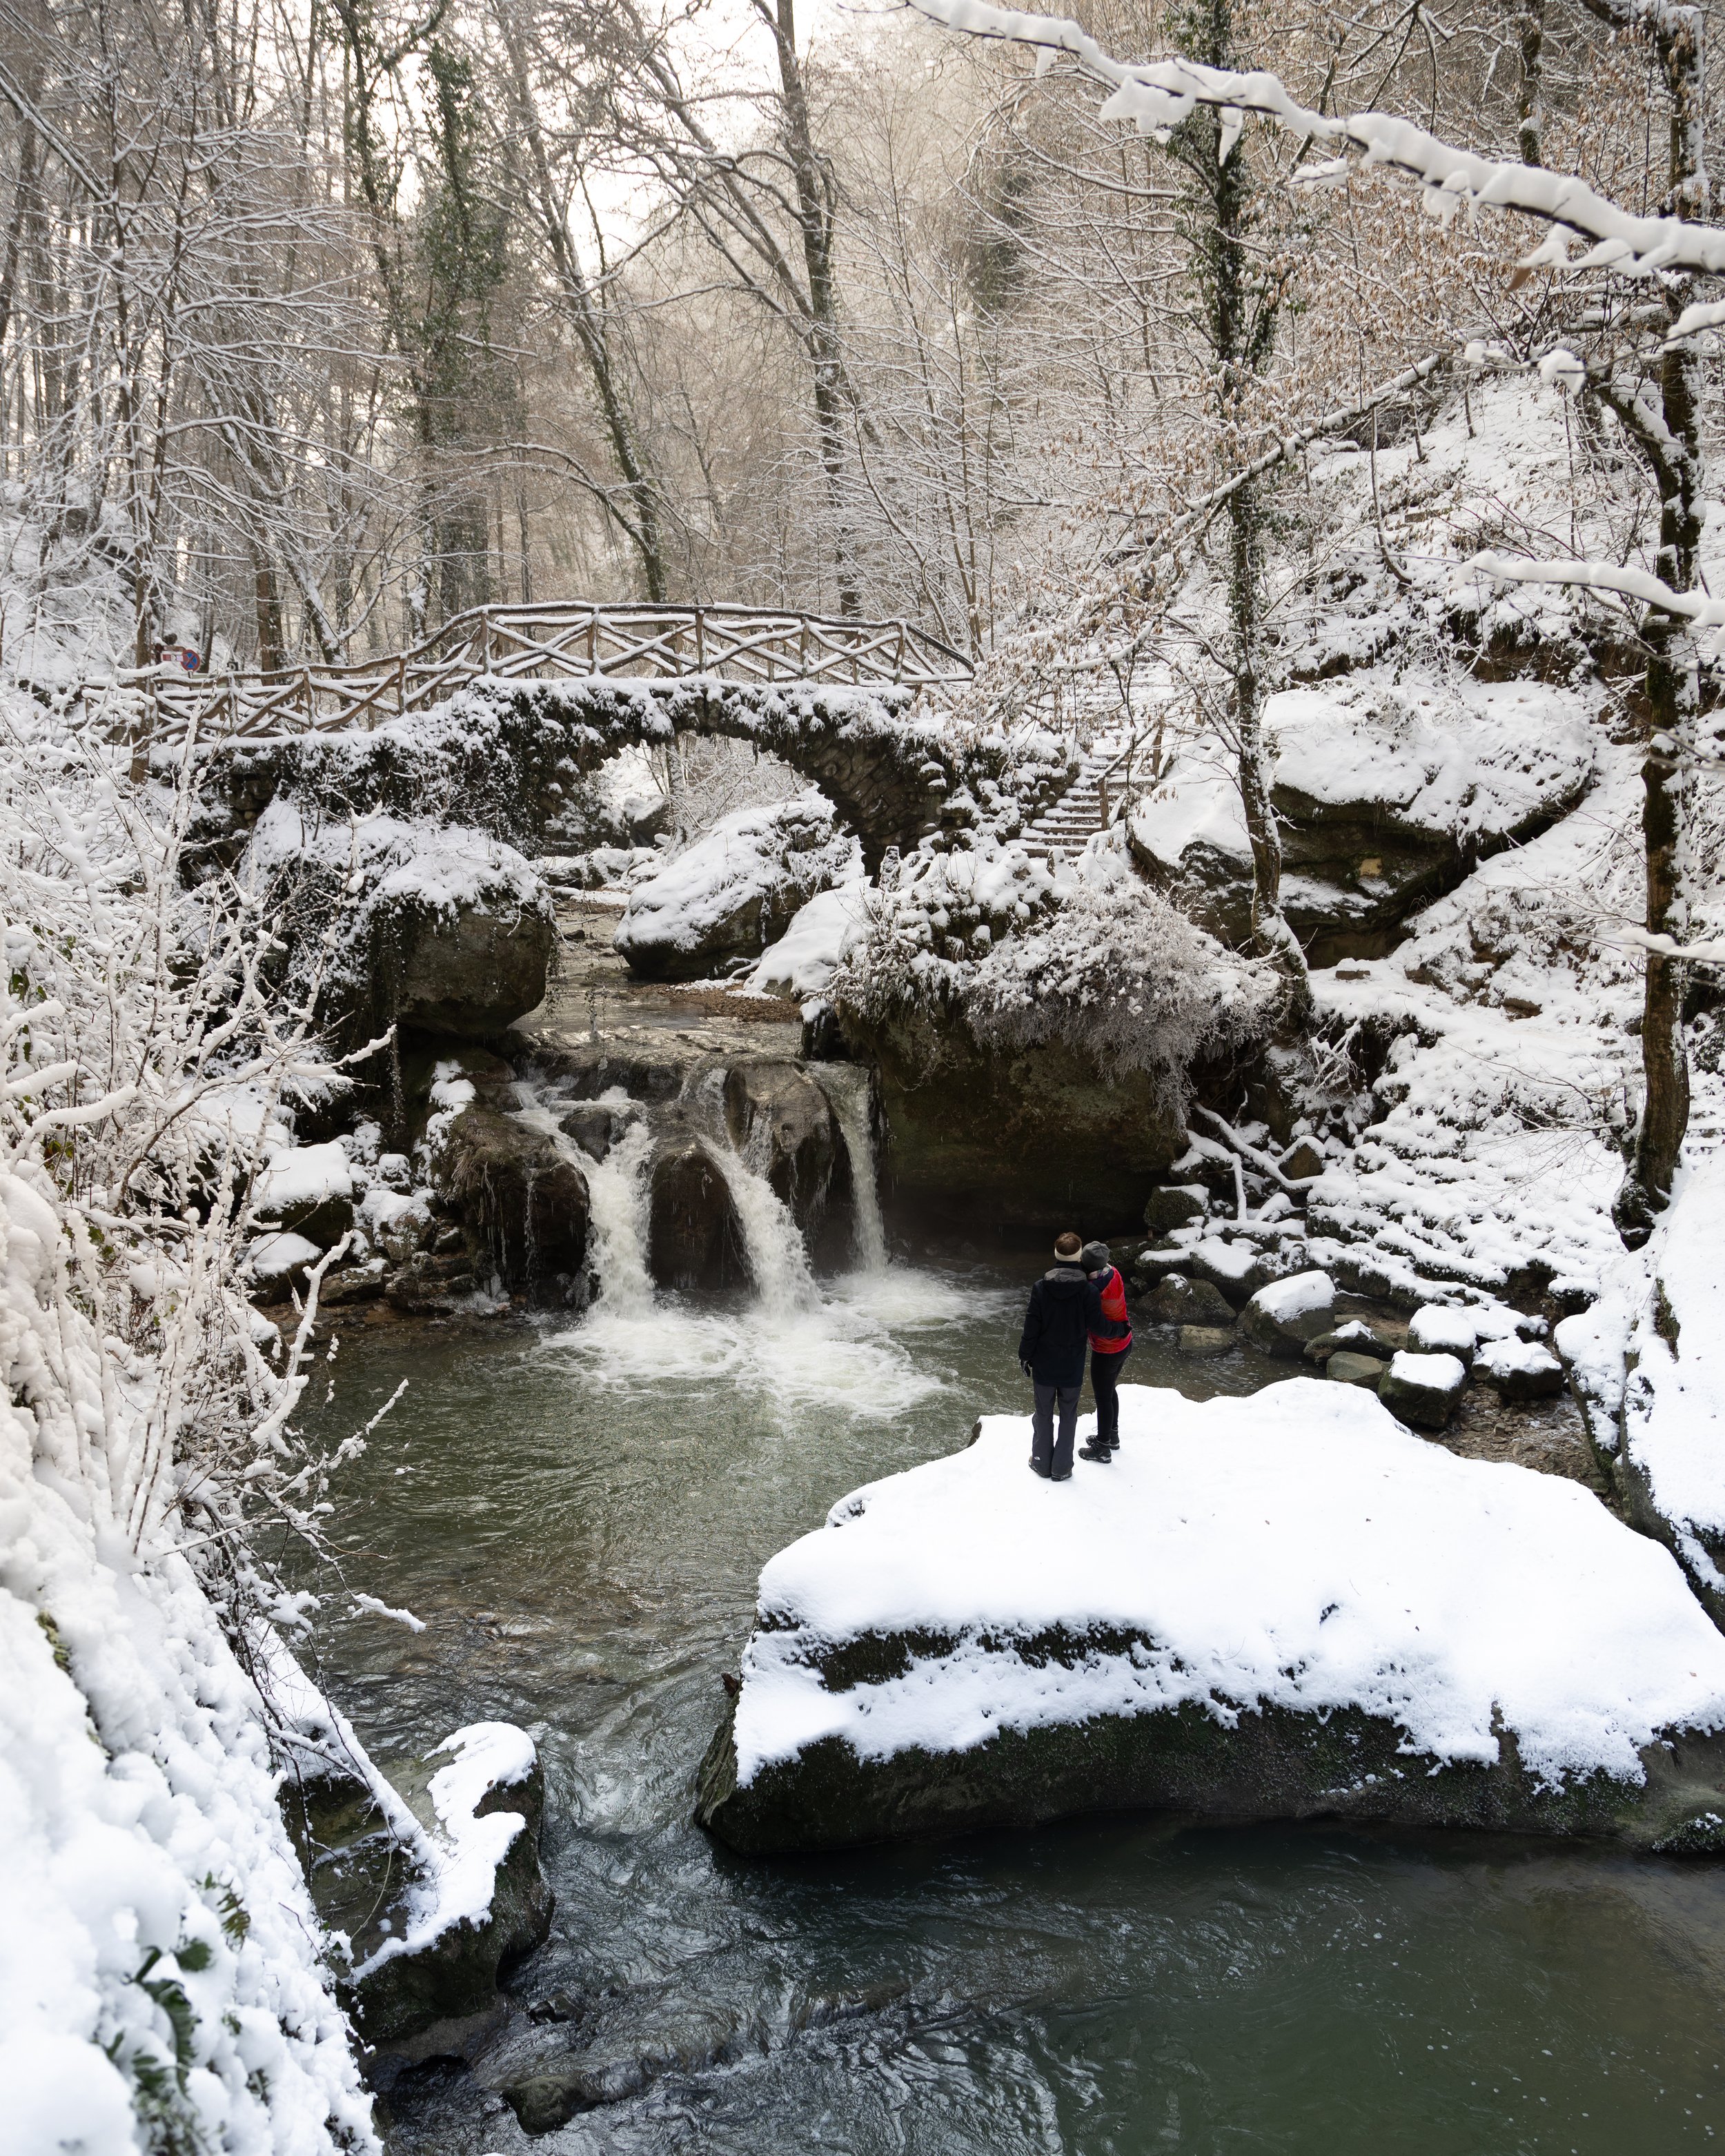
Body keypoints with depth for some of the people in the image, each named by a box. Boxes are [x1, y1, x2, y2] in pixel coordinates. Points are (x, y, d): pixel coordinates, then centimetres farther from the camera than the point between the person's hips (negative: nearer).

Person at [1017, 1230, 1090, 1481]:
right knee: (1068, 1415, 14)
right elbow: (1093, 1326, -4)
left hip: (1044, 1365, 0)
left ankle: (1042, 1463, 26)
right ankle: (1062, 1467, 19)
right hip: (1073, 1367, 0)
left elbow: (1031, 1328, -9)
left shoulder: (1041, 1288, -14)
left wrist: (1024, 1356, 4)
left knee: (1043, 1413, 15)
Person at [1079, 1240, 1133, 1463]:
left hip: (1106, 1352, -8)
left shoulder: (1091, 1291, -32)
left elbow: (1098, 1326, -27)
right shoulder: (1114, 1274, -10)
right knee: (1110, 1390, 26)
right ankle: (1112, 1435, 44)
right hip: (1125, 1345, 8)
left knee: (1103, 1397, 11)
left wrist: (1122, 1328, -14)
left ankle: (1103, 1447, 27)